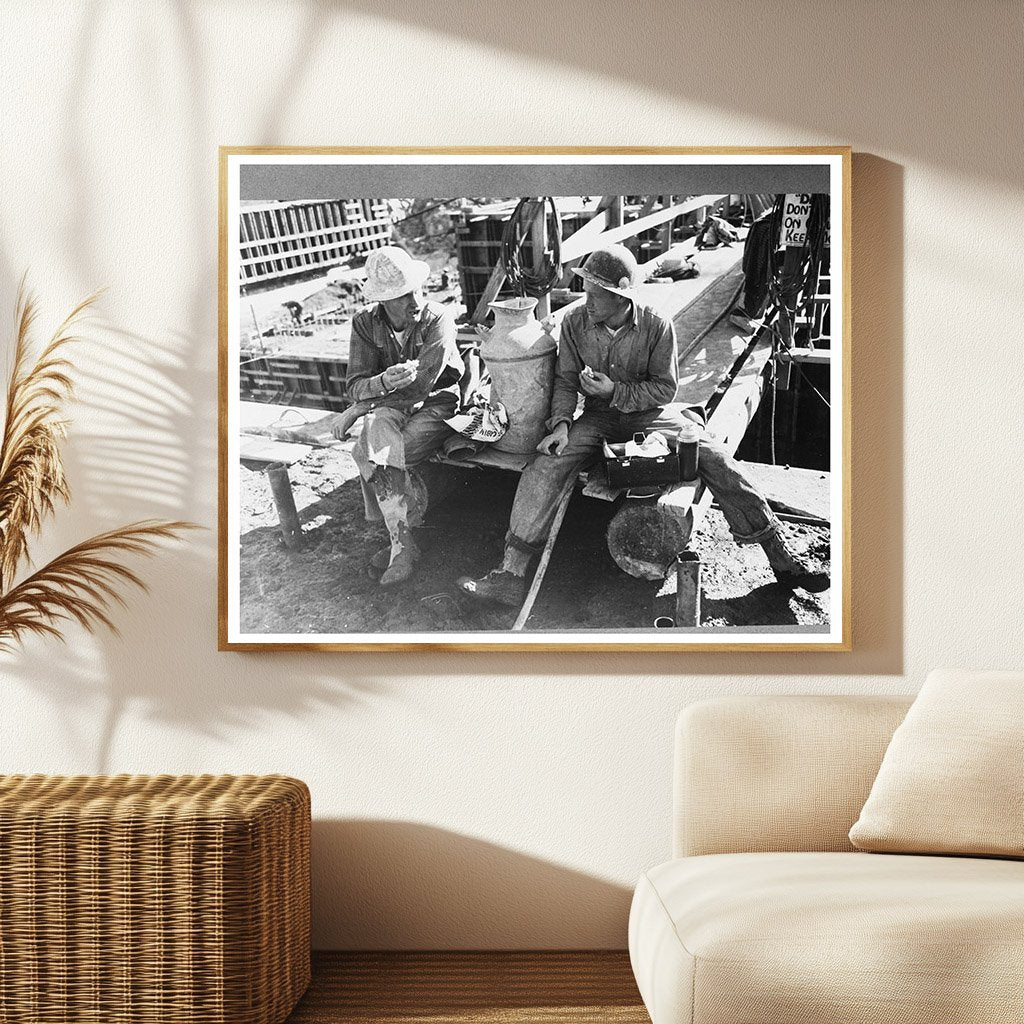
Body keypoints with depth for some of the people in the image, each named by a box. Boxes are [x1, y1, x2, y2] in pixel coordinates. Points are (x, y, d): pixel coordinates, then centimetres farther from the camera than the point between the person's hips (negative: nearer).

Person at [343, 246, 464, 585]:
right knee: (377, 441, -31)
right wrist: (383, 382, -31)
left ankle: (399, 540, -12)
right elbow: (355, 385, -6)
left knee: (371, 456, -28)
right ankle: (403, 544, -26)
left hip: (436, 403, -3)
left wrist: (360, 408, -16)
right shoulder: (366, 324, -1)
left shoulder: (438, 320, -14)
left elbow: (420, 385, -21)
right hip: (389, 407, 4)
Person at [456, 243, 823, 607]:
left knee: (718, 462, -18)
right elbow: (565, 381, 0)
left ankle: (783, 561, -7)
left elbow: (665, 388, -8)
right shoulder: (575, 322, -8)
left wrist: (616, 391, -21)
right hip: (598, 419, 1)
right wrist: (561, 423, -17)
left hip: (651, 414, -1)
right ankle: (510, 575, -25)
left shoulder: (656, 326, -13)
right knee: (545, 466, -24)